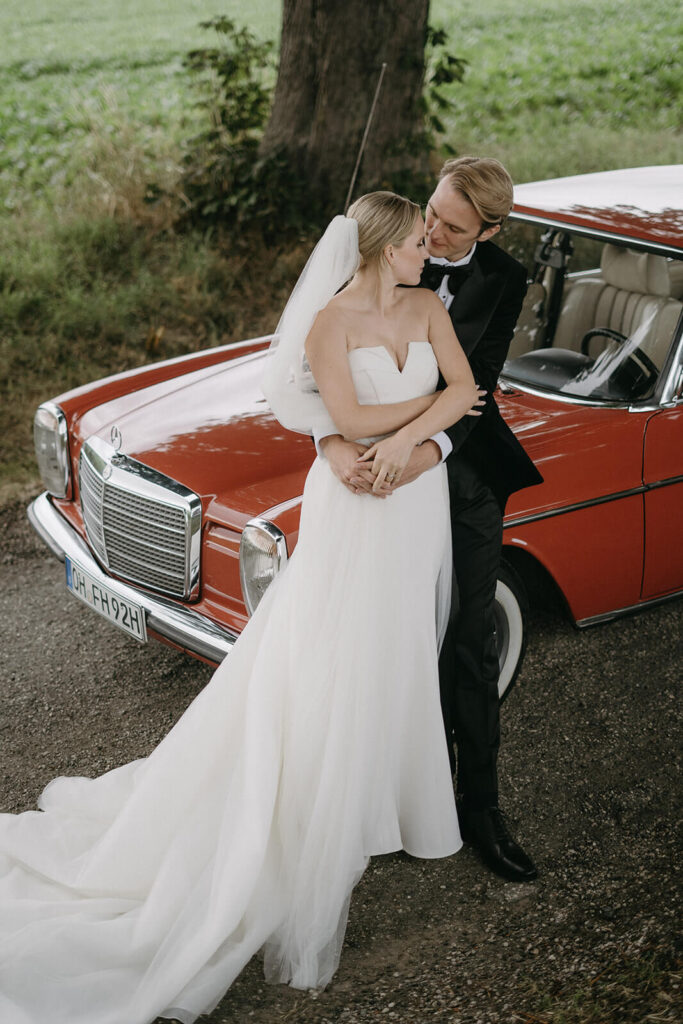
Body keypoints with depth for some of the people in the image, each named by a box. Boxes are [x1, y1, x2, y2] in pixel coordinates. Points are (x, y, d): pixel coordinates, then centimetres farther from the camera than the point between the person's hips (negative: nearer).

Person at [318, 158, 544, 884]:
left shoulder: (502, 282, -5)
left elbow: (476, 386, -12)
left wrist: (429, 451, -31)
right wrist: (332, 441, -33)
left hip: (463, 475, 1)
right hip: (381, 469, 0)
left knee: (468, 650, 3)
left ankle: (480, 810, 13)